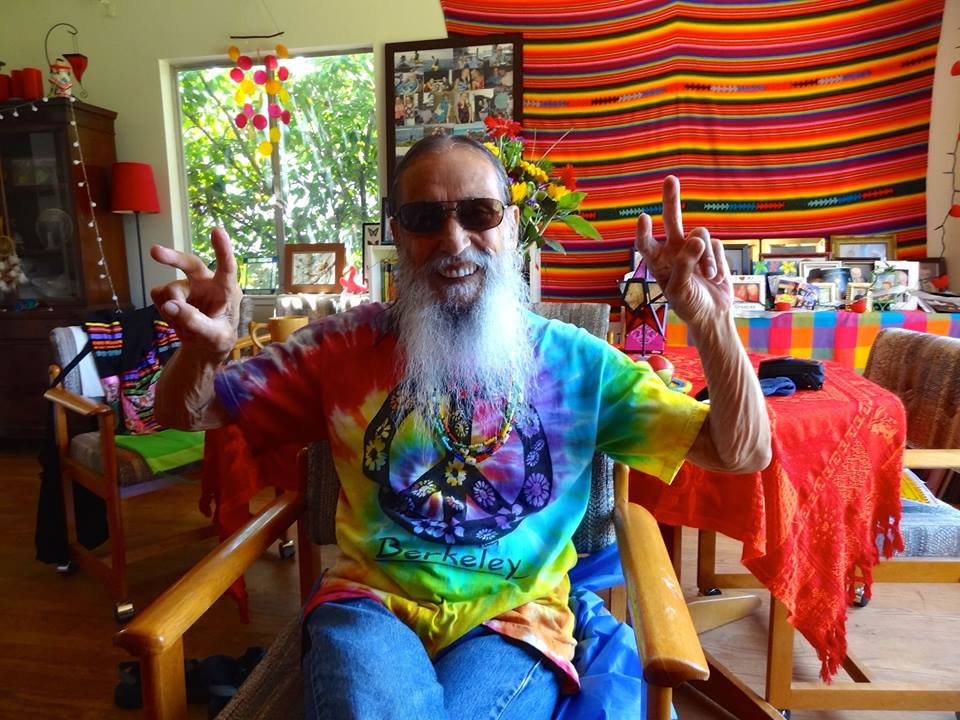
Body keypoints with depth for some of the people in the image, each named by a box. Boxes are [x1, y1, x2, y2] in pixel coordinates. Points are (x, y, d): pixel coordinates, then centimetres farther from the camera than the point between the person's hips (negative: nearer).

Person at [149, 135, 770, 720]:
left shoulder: (576, 361, -2)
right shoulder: (350, 347, 0)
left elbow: (743, 453, -3)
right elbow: (186, 414, 4)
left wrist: (712, 323, -21)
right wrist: (204, 348, -21)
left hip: (516, 617, 1)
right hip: (371, 601, 0)